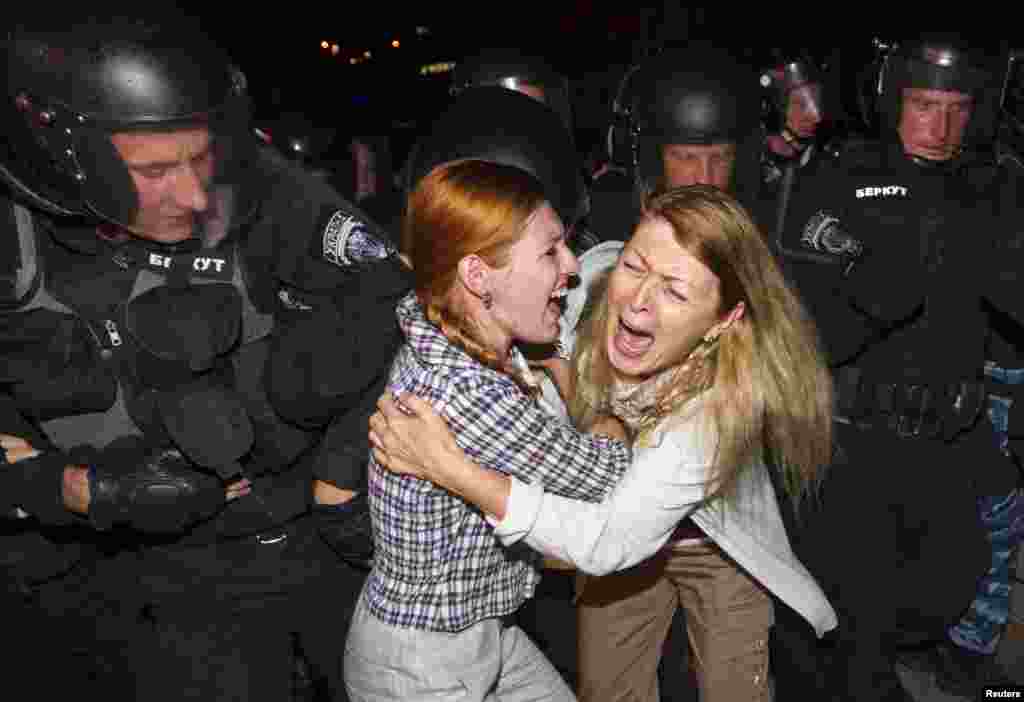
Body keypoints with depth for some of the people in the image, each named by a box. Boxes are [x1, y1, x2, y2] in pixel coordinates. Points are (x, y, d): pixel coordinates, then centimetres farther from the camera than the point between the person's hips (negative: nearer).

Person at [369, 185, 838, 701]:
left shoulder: (725, 399, -40)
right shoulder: (595, 276, -29)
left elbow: (609, 544, -41)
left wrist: (451, 469, -46)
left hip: (719, 553, -3)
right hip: (617, 528, 4)